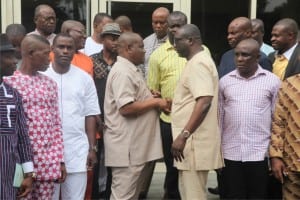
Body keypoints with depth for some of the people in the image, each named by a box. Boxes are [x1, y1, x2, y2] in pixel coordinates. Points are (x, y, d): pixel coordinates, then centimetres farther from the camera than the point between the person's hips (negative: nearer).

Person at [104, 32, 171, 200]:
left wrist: (156, 103, 8)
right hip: (126, 146, -11)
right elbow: (126, 108, -26)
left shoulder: (130, 70, 17)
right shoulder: (123, 72, -17)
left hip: (134, 145, 11)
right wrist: (156, 102, -15)